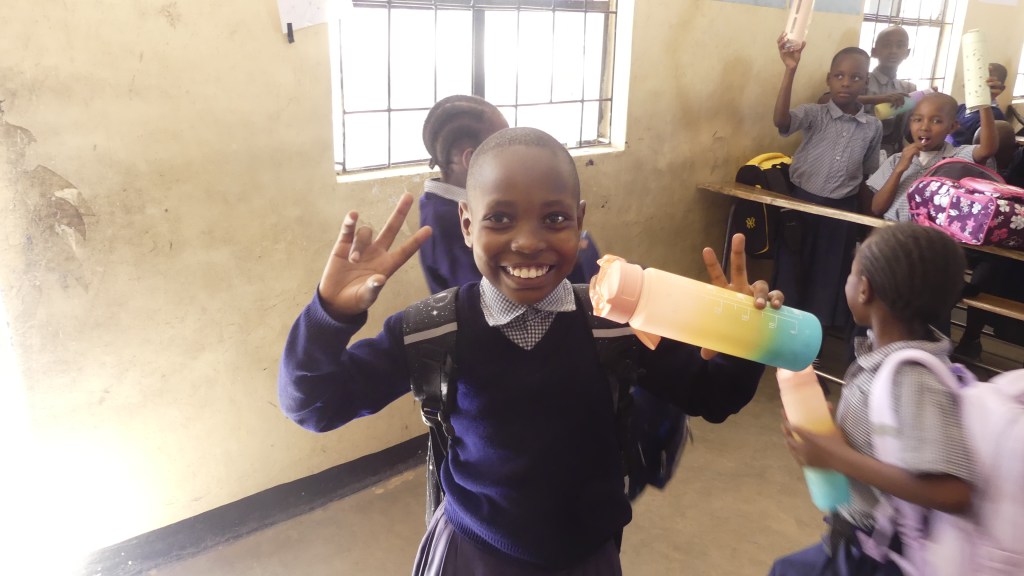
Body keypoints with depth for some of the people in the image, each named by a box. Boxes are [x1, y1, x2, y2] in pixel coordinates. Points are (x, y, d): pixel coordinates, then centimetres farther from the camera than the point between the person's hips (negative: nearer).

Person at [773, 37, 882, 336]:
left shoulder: (873, 126, 2)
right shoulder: (814, 114, -7)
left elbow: (869, 173, 10)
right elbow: (781, 120, -27)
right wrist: (790, 69, -34)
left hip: (842, 211, 3)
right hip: (803, 204, -2)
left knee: (829, 278, 12)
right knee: (792, 271, 8)